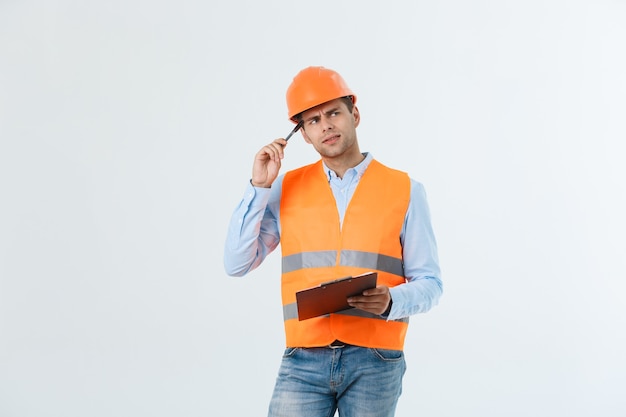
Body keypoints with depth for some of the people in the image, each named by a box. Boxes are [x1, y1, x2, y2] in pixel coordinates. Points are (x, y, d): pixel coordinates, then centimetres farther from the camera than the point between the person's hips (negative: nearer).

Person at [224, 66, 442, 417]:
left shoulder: (405, 191, 2)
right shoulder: (286, 189, 7)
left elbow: (429, 283, 2)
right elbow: (237, 264, 1)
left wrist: (390, 302, -19)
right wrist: (259, 186, -5)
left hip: (374, 361, -1)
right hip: (304, 360, 1)